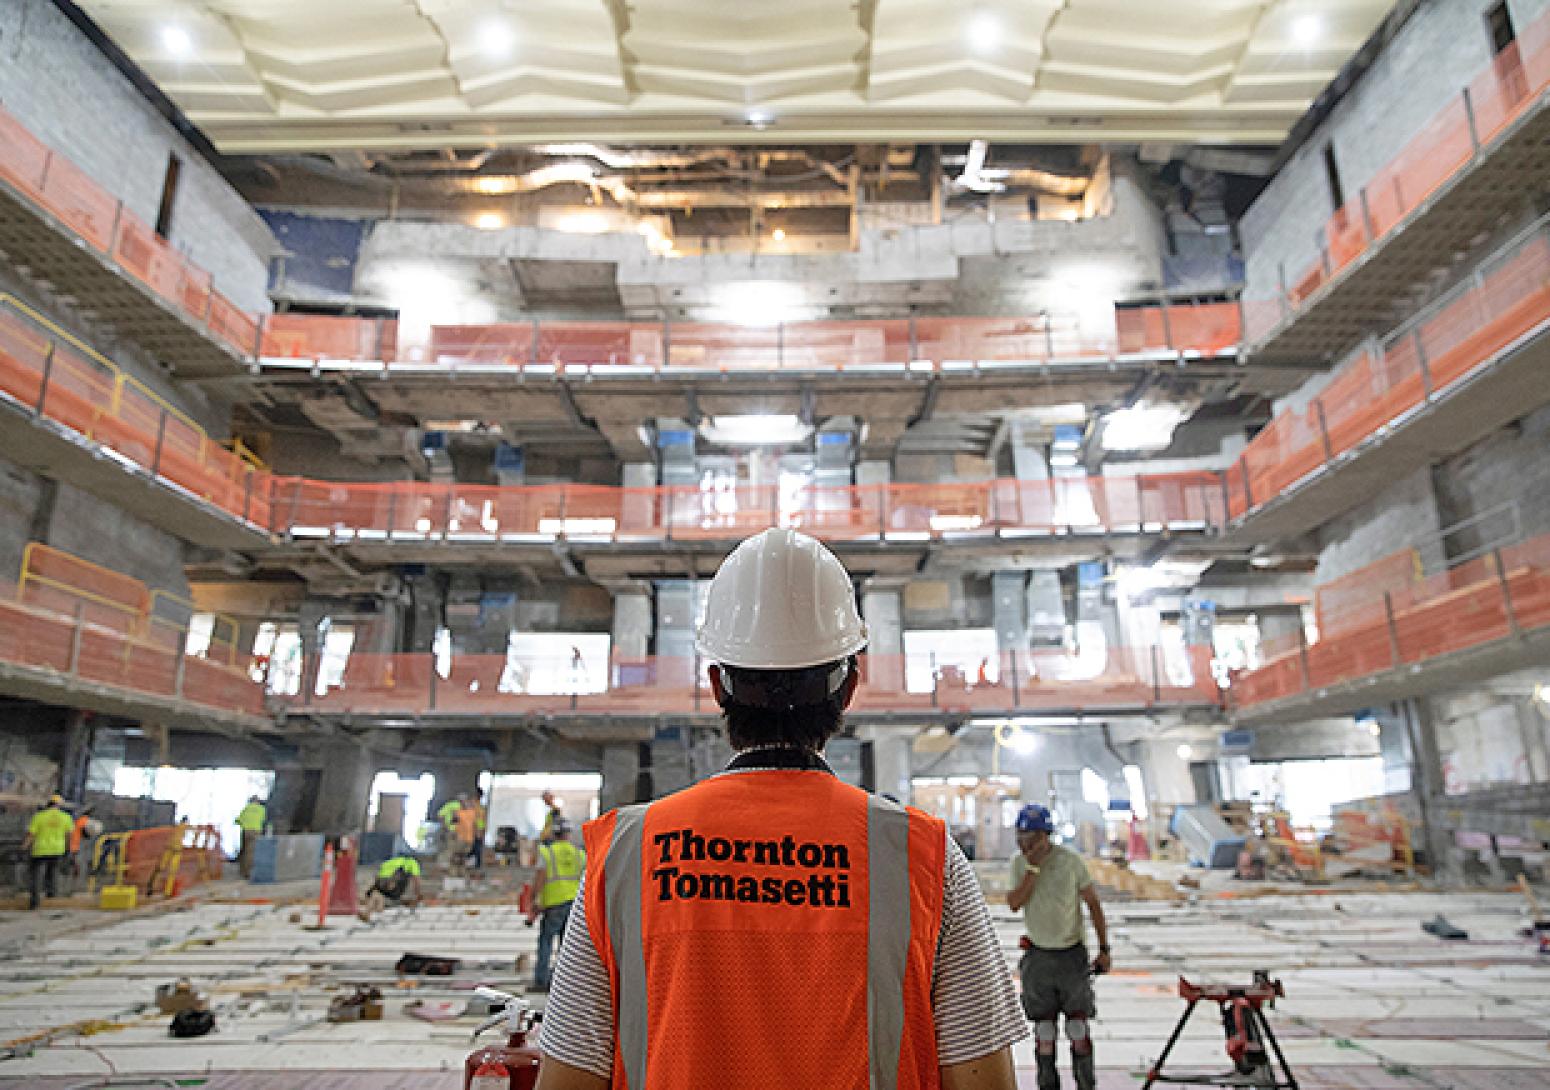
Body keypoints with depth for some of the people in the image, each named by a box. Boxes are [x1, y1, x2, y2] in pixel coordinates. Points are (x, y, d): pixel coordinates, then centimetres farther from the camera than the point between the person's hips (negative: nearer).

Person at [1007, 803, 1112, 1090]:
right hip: (1038, 955, 2)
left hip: (1072, 953, -2)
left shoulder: (1071, 861, -11)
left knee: (1079, 1026, 3)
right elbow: (1014, 904, -16)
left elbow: (1093, 904, -3)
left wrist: (1104, 949, -4)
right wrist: (1033, 868, -23)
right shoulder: (1019, 863, -5)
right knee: (1044, 1027, 7)